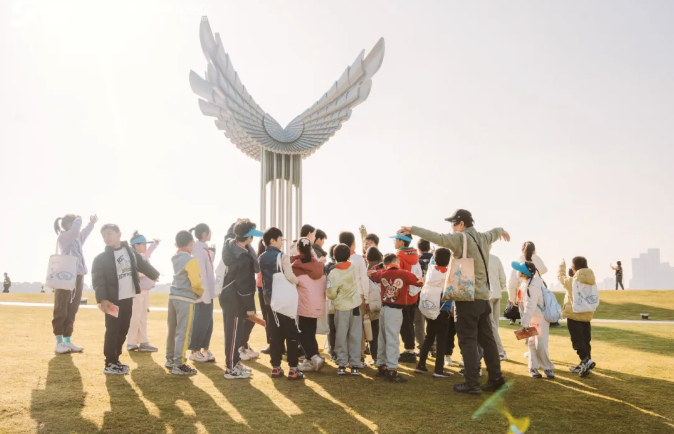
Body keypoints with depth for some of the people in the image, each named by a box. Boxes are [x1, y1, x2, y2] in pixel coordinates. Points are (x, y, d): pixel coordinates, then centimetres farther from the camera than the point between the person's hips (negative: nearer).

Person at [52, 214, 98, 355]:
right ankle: (59, 343, 0)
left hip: (78, 277, 8)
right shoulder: (63, 237, -7)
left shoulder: (77, 238, 17)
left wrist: (92, 223, 31)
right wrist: (78, 220, -10)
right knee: (61, 311, -2)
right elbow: (75, 231, -27)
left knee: (72, 311, 9)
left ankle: (68, 341, 14)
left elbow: (83, 233, 40)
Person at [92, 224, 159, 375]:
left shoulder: (130, 251, 8)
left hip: (128, 299, 5)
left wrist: (155, 275, 39)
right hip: (112, 300, -5)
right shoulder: (101, 258, -5)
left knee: (123, 330, 11)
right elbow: (98, 281, -13)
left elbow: (143, 264, 24)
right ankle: (110, 364, 4)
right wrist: (102, 299, -25)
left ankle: (115, 360, 22)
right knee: (112, 331, -4)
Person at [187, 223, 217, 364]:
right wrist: (205, 293, -20)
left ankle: (205, 350, 20)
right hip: (203, 292, -9)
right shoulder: (199, 249, -16)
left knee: (208, 321, 12)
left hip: (208, 291, 9)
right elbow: (200, 272, -20)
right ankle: (195, 351, 8)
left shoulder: (204, 248, 12)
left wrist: (212, 252, 11)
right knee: (201, 322, -2)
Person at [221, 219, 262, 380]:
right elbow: (244, 285, -24)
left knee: (235, 332, 18)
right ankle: (231, 369, 7)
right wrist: (250, 306, -17)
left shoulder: (229, 244, -1)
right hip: (235, 299, -10)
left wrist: (238, 224, 22)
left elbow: (230, 233, 27)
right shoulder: (244, 259, -27)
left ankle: (234, 362, 29)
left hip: (229, 296, 10)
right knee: (234, 333, -1)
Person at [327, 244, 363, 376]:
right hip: (355, 305, 2)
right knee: (355, 336, 6)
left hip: (341, 307, -2)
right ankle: (355, 365, 6)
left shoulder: (333, 273, -15)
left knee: (341, 337, 8)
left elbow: (331, 294, -11)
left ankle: (342, 365, 10)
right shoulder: (354, 267, -6)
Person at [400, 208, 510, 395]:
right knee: (486, 339, 14)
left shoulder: (461, 238, -11)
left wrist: (412, 229, -25)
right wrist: (502, 230, 58)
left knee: (468, 340, -3)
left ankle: (472, 384, -3)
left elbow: (437, 237, -25)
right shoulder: (483, 238, 12)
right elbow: (494, 232, 35)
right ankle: (496, 378, 19)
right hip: (483, 296, 8)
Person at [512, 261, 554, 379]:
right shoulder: (532, 279, -3)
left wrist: (525, 324, -28)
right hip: (533, 318, 10)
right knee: (532, 343, 10)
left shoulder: (532, 287, -31)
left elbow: (530, 307, -31)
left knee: (541, 345, -10)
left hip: (541, 318, -10)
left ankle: (547, 368, 6)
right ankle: (534, 367, 18)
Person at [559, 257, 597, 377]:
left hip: (574, 315, -6)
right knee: (585, 340, 12)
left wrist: (562, 266, 23)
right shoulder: (592, 281, 2)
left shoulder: (571, 281, -14)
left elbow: (560, 276, 3)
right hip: (587, 315, 6)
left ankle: (586, 360, -22)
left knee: (577, 340, -4)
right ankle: (584, 365, 17)